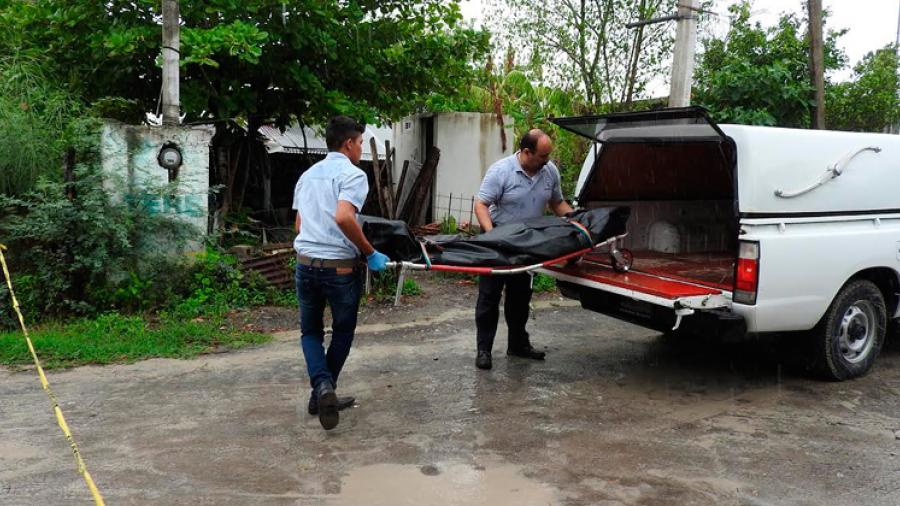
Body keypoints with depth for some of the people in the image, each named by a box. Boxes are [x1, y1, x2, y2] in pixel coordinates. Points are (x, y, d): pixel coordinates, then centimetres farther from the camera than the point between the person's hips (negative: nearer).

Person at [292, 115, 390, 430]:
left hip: (305, 263, 6)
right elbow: (343, 217, -23)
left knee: (310, 331, 16)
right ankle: (323, 393, 21)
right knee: (342, 332, 15)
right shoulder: (352, 175, -7)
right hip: (339, 267, -5)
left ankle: (322, 388, -6)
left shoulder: (307, 175, 16)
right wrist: (370, 253, -14)